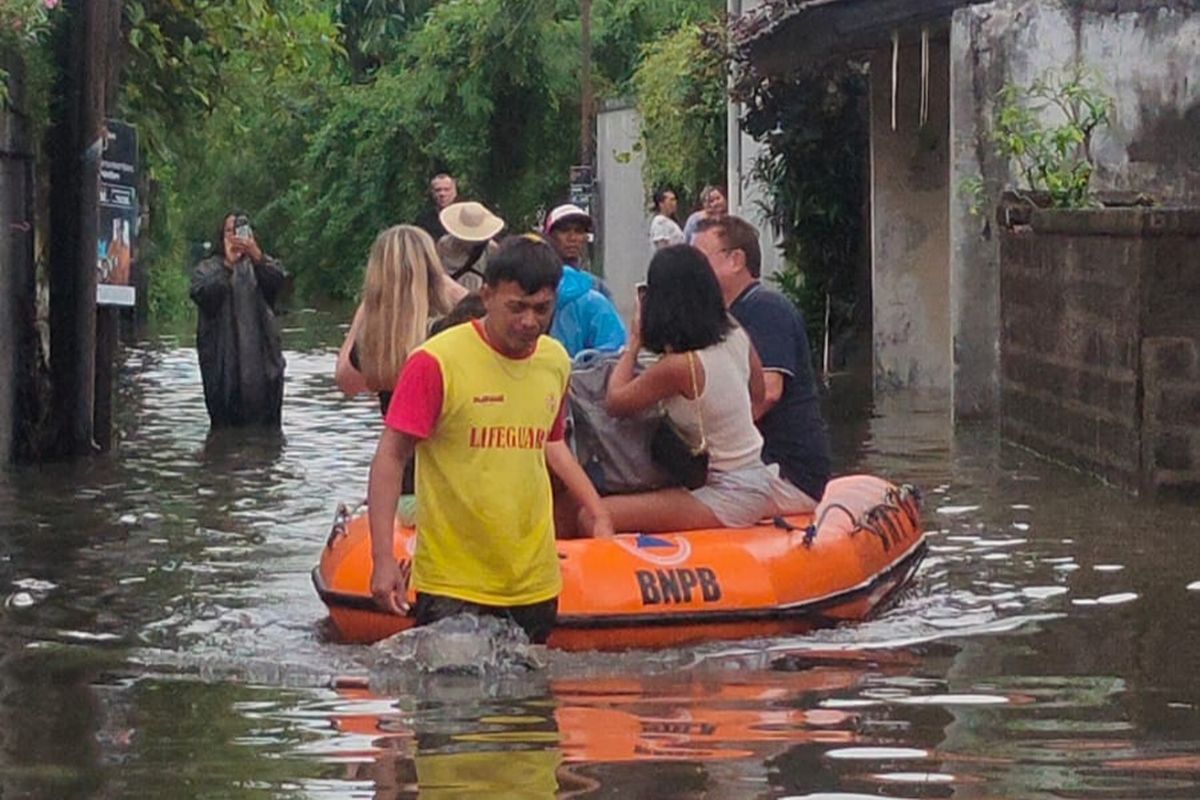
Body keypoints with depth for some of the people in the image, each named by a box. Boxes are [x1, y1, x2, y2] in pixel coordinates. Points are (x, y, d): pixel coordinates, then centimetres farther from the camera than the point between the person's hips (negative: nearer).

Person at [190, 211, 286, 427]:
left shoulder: (262, 265, 15)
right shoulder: (207, 269, 11)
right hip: (222, 359, -1)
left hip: (260, 355, 1)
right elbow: (203, 295, -9)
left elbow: (278, 280, -7)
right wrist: (228, 265, -16)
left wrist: (257, 257, -23)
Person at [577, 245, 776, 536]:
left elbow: (615, 402, -5)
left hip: (729, 498, -9)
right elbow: (757, 393, 19)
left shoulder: (679, 367, -22)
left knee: (592, 518, -18)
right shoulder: (735, 335, -1)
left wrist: (633, 343, 5)